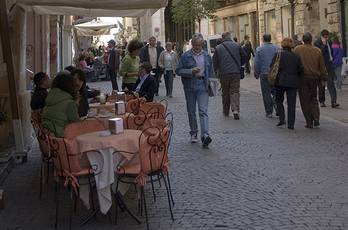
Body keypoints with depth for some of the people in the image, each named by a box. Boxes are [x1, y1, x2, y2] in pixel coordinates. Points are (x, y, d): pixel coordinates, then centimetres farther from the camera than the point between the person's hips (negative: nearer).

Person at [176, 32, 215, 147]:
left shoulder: (207, 56, 10)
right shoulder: (185, 56, 1)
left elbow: (211, 72, 14)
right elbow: (178, 70, -4)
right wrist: (191, 71, -17)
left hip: (202, 85, 0)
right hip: (190, 86, 0)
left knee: (203, 111, -12)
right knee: (191, 111, 9)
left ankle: (205, 135, -21)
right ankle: (193, 134, 23)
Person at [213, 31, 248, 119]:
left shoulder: (218, 48, 2)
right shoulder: (237, 45, 3)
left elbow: (214, 63, 1)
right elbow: (245, 57, 5)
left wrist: (215, 70, 16)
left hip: (224, 73, 0)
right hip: (235, 72, 0)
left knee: (225, 92, 12)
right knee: (235, 91, 1)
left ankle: (225, 111, 20)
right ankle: (235, 109, -18)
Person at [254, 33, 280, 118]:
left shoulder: (259, 49, -2)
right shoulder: (277, 48, 4)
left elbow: (256, 63, -2)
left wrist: (256, 74, 7)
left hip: (264, 74, -2)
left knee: (266, 93, 3)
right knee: (275, 91, 13)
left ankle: (269, 112, 5)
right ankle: (277, 105, -12)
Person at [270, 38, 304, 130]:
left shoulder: (278, 54, -4)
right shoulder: (296, 56, 2)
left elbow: (272, 66, -6)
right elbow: (301, 69, 1)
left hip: (280, 81, -2)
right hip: (293, 82, 2)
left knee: (279, 100, 15)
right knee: (291, 102, 4)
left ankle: (282, 119, 0)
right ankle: (291, 124, 4)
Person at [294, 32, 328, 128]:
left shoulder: (297, 49, -6)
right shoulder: (317, 50, 2)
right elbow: (322, 66, 7)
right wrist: (324, 78, 17)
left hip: (302, 77, -3)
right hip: (314, 77, 3)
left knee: (305, 100, 3)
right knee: (313, 99, 17)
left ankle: (309, 123, 4)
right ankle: (316, 118, -1)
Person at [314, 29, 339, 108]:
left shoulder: (329, 41, 12)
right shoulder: (317, 43, -9)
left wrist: (332, 59, 18)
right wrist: (324, 44, -19)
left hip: (330, 65, 4)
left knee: (331, 83, -5)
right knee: (321, 84, 5)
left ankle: (333, 102, -12)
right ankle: (322, 101, 19)